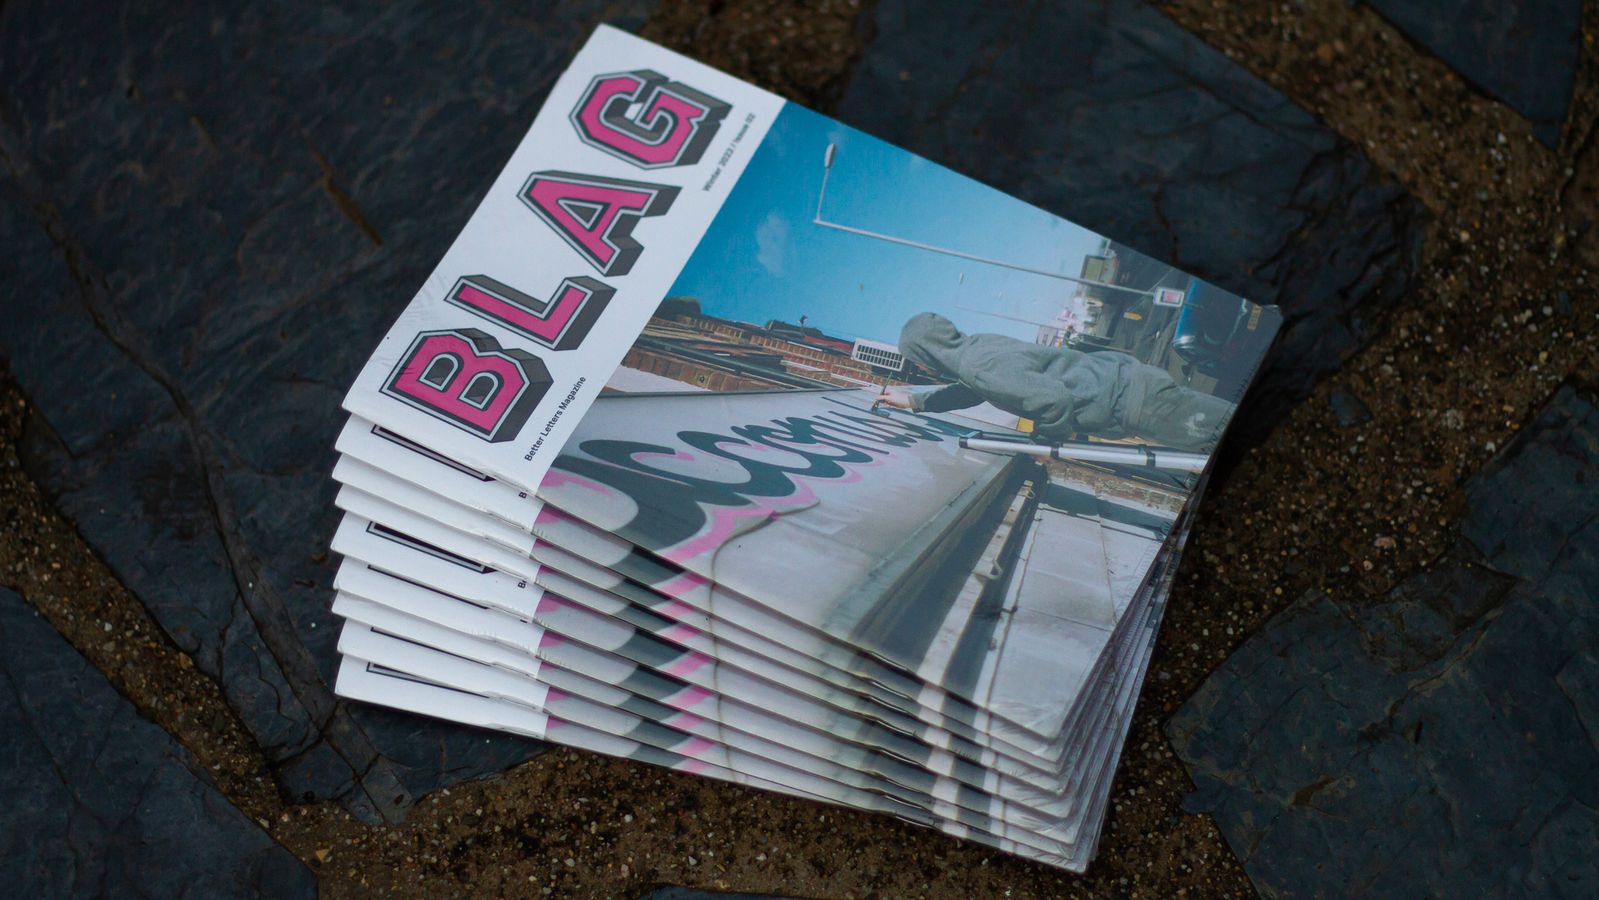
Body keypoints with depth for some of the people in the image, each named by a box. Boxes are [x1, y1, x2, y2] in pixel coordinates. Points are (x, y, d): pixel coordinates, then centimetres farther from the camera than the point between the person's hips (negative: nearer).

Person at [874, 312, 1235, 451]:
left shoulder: (981, 365, -24)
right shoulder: (973, 346, 5)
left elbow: (1053, 398, -33)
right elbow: (971, 391, 27)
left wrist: (1048, 440, -14)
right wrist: (916, 401, 22)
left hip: (1128, 395, -9)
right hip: (1110, 371, 9)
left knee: (1225, 425, -4)